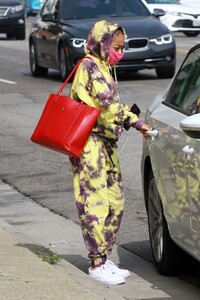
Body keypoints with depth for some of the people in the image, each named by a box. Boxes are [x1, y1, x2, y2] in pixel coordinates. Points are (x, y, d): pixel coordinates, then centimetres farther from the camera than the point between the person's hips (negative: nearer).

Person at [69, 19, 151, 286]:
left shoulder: (103, 68, 19)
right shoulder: (90, 67, -11)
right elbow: (108, 103, -21)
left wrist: (135, 122, 11)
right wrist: (135, 122, -15)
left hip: (106, 143, 10)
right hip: (90, 143, -10)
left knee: (116, 203, 9)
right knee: (95, 204, -8)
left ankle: (104, 257, 16)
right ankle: (97, 264, -5)